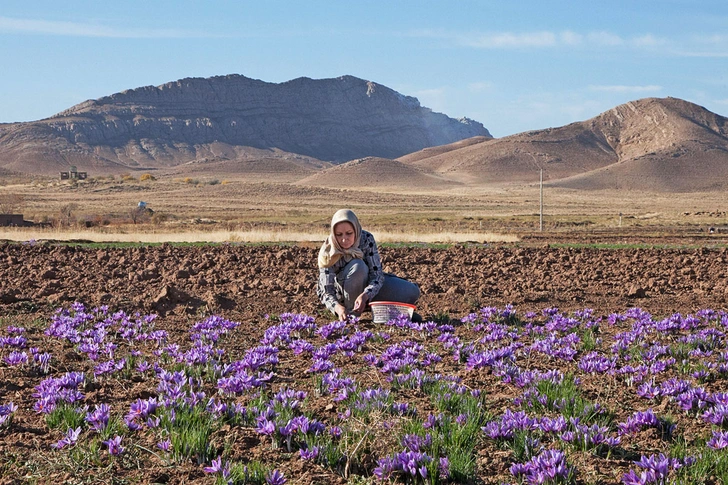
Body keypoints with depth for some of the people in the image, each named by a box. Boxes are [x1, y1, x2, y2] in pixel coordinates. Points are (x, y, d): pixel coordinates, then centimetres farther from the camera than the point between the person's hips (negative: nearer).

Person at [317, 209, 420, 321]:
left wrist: (364, 296, -46)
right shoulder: (328, 252, -27)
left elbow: (377, 274, -26)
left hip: (369, 291, 2)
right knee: (358, 266, -36)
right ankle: (351, 314, -21)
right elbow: (326, 291, -31)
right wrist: (338, 307, -53)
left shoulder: (366, 239, -23)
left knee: (412, 291, -17)